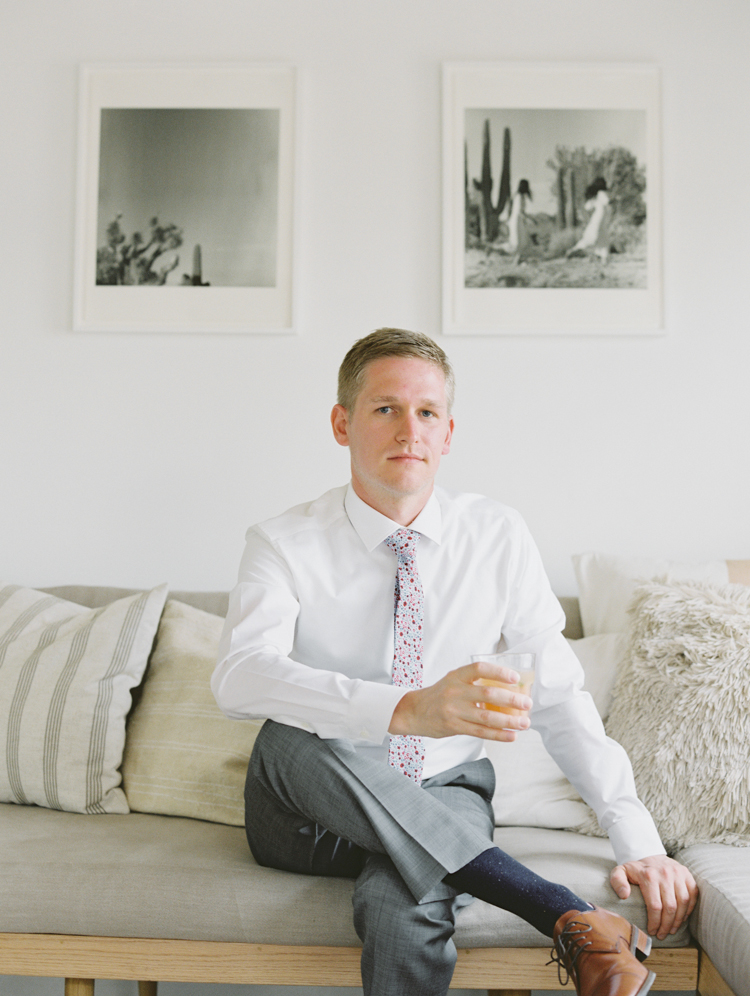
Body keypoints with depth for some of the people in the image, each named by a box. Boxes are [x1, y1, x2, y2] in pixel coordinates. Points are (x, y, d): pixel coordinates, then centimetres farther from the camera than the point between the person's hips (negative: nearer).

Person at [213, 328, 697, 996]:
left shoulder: (499, 538, -3)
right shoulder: (284, 545, -10)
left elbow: (560, 696, -3)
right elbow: (239, 677, -29)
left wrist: (640, 844, -13)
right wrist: (407, 709, -45)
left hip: (444, 799, -1)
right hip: (311, 809, 2)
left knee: (403, 914, -38)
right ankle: (566, 916, -31)